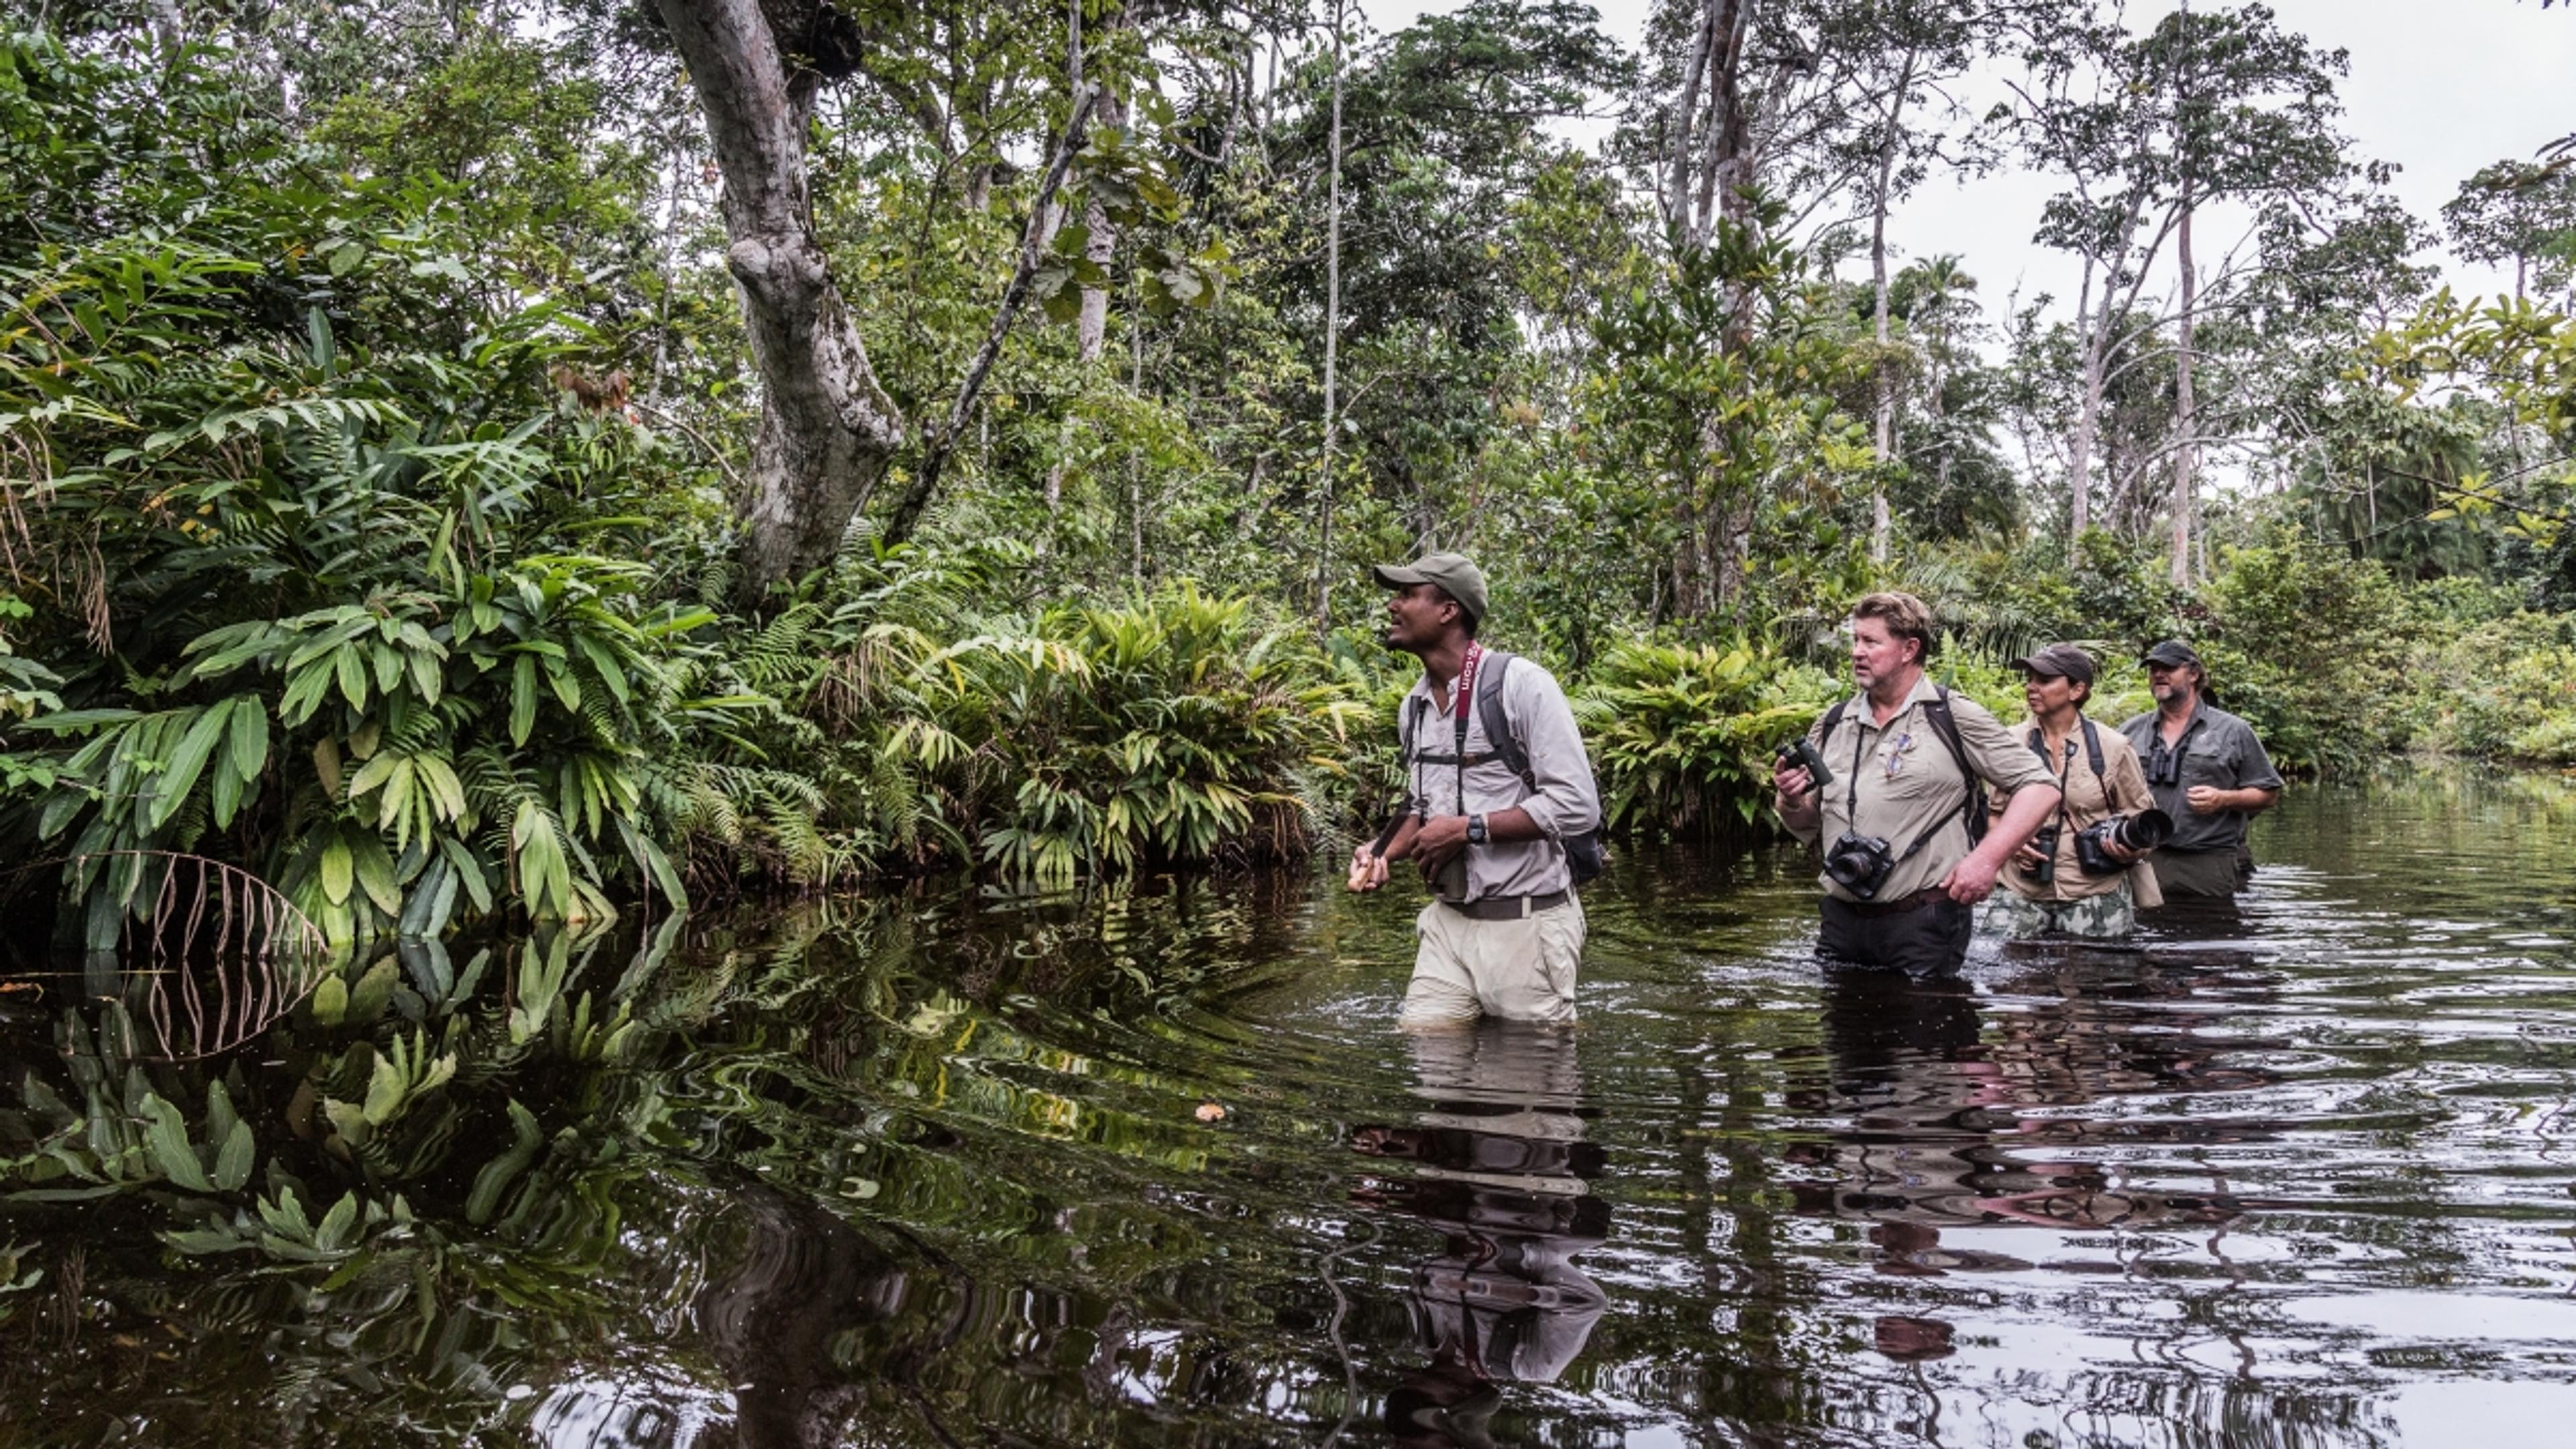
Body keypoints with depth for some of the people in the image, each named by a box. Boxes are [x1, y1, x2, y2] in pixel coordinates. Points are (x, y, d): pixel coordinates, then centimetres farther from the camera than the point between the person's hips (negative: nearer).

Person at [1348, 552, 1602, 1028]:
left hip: (1527, 922, -6)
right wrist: (1384, 852, 2)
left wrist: (1468, 828, -19)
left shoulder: (1521, 684, -13)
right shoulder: (1413, 706, 10)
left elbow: (1577, 808, -19)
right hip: (1449, 921, 6)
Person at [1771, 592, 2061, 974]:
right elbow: (1805, 826, 18)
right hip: (1842, 921, 4)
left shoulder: (1954, 718, -2)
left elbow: (2040, 788, -4)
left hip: (1925, 924, -4)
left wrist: (1987, 859, -15)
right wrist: (1791, 802, -5)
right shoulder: (1832, 725, 11)